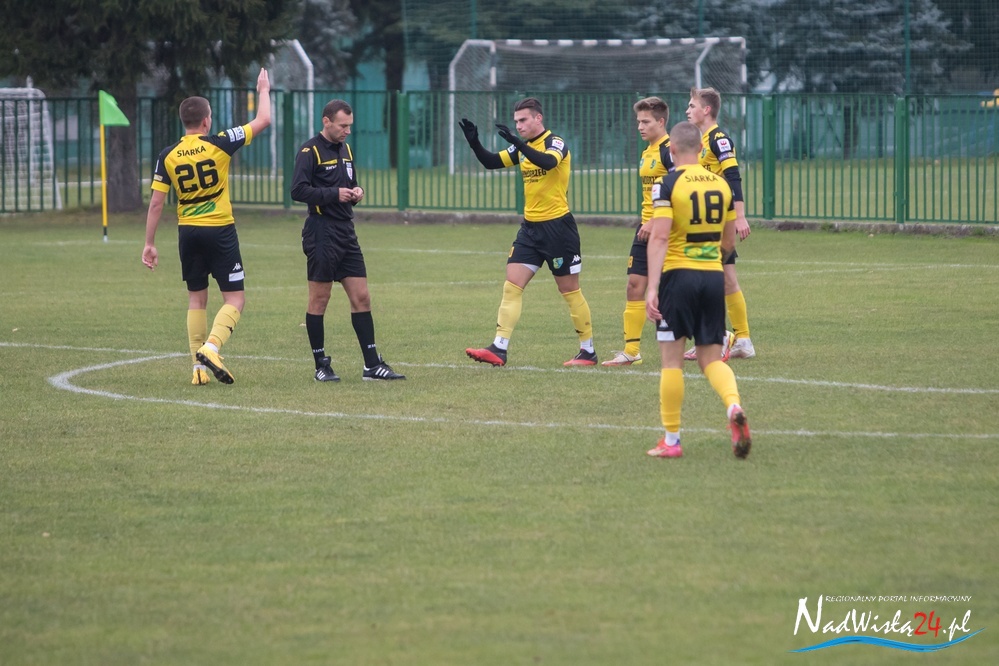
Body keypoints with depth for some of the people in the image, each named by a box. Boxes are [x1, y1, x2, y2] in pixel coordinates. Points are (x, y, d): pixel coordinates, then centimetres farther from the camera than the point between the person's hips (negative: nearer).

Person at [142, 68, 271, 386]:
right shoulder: (219, 145, -9)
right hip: (220, 231, -4)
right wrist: (264, 91, 16)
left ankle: (199, 366, 10)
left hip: (188, 233, 4)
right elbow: (262, 121, -1)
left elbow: (156, 203, -2)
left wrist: (149, 244, 4)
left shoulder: (167, 157, -2)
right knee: (235, 298, 2)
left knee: (196, 299, 14)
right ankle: (211, 347, -22)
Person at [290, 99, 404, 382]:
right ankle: (321, 366, 6)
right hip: (321, 236, -7)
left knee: (361, 298, 4)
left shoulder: (345, 149, 16)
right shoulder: (310, 151, -9)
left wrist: (355, 193, 5)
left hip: (346, 234, 7)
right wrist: (334, 194, -20)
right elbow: (298, 190, -17)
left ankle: (372, 364, 5)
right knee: (319, 300, 0)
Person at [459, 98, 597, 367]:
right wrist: (474, 143, -8)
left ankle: (588, 351, 13)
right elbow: (492, 162, 9)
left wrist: (518, 143, -43)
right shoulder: (523, 147, 10)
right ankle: (499, 349, -8)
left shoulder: (556, 143, -11)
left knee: (569, 290, 2)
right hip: (530, 227, 7)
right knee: (512, 286, -3)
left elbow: (547, 162, -32)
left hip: (557, 226, -7)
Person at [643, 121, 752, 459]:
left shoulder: (668, 184, -8)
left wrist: (651, 288, -19)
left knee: (671, 360, 4)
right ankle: (734, 406, -19)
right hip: (714, 276, 4)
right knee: (711, 358, 10)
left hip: (678, 275, -4)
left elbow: (659, 237, -17)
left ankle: (671, 440, 8)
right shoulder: (721, 184, 8)